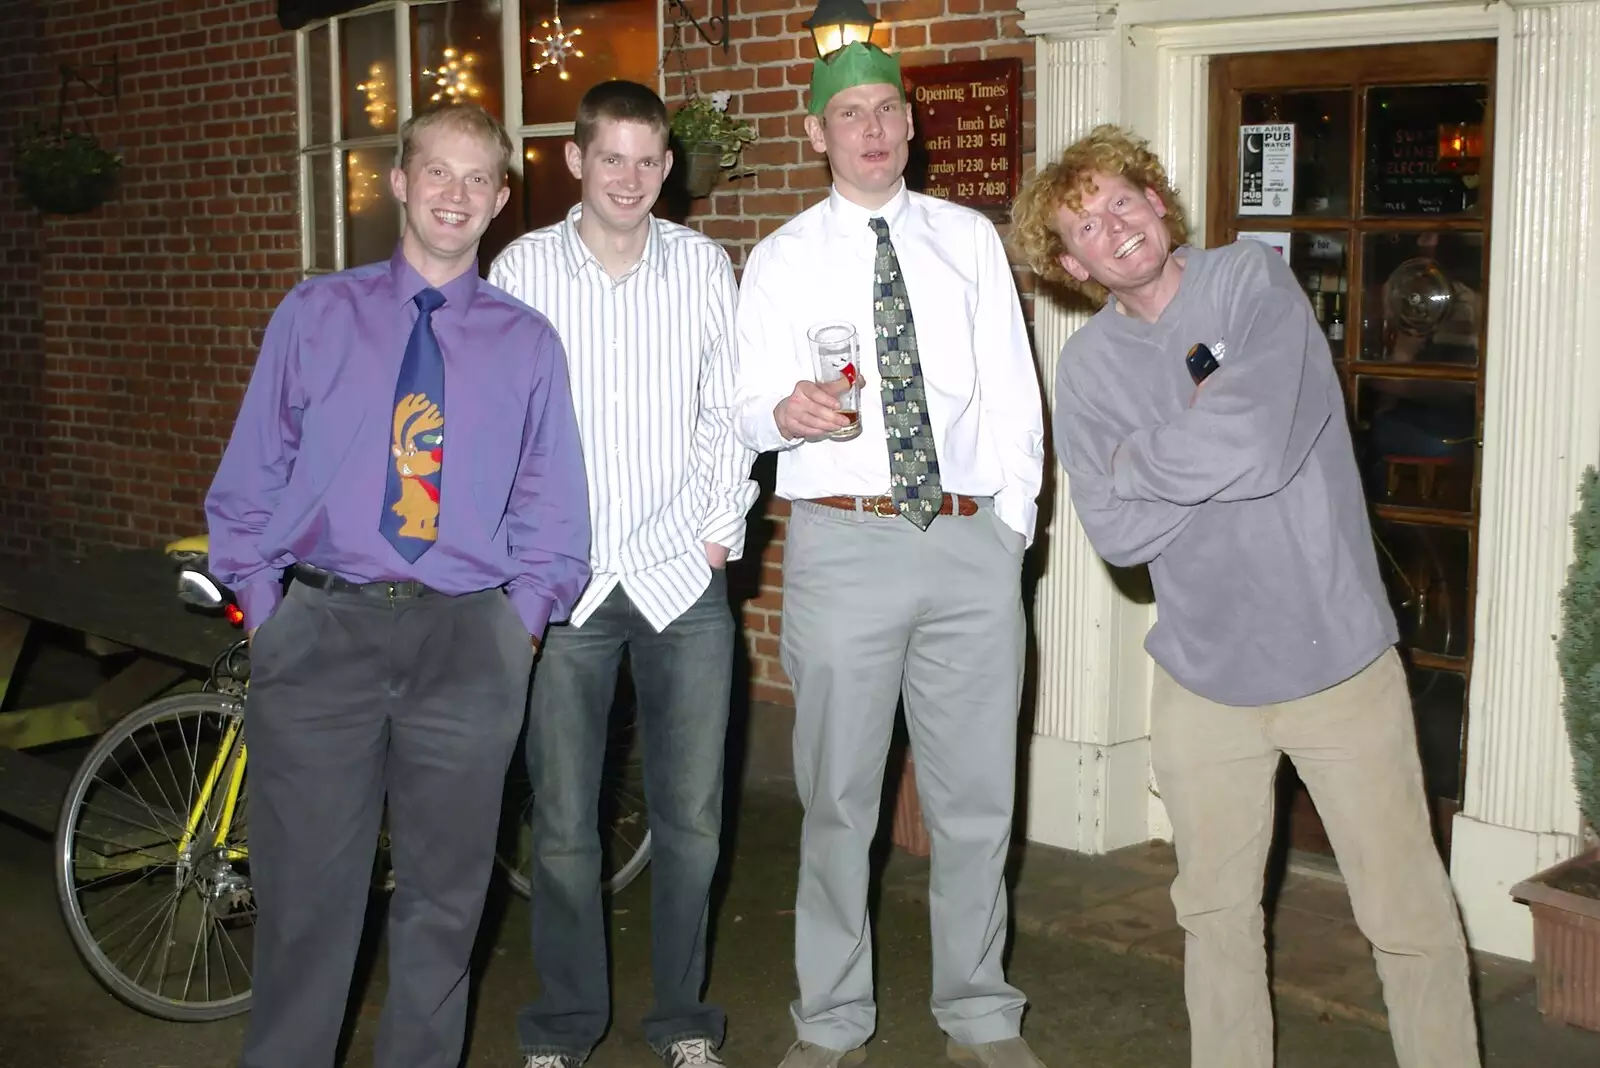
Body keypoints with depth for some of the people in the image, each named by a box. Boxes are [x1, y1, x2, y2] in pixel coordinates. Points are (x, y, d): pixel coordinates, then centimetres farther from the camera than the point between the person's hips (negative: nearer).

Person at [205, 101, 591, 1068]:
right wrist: (266, 610, 0)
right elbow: (249, 478, 8)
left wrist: (521, 624, -2)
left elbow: (554, 509, 9)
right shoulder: (315, 315, 8)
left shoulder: (528, 343, 8)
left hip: (469, 644, 1)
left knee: (445, 900, 11)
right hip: (320, 630, 0)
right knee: (306, 893, 4)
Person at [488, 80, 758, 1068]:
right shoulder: (523, 267, 1)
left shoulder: (704, 265, 4)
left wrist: (721, 528, 1)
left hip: (684, 577, 1)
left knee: (691, 819, 6)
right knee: (562, 822, 4)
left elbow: (728, 411, 8)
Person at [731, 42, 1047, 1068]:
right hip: (843, 540, -1)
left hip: (972, 541, 2)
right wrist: (785, 413, -21)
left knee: (978, 798, 9)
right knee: (839, 798, 6)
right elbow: (748, 406, 2)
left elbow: (1013, 387, 8)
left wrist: (1014, 517, 0)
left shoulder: (970, 240, 11)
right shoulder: (781, 260, 7)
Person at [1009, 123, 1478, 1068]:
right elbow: (1118, 534, -9)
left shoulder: (1254, 280, -9)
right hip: (1205, 673, 3)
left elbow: (1257, 444, -24)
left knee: (1413, 918, 6)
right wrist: (1209, 449, -15)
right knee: (1218, 914, 17)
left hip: (1341, 656, -3)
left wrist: (1139, 458, -10)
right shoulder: (1089, 365, 1)